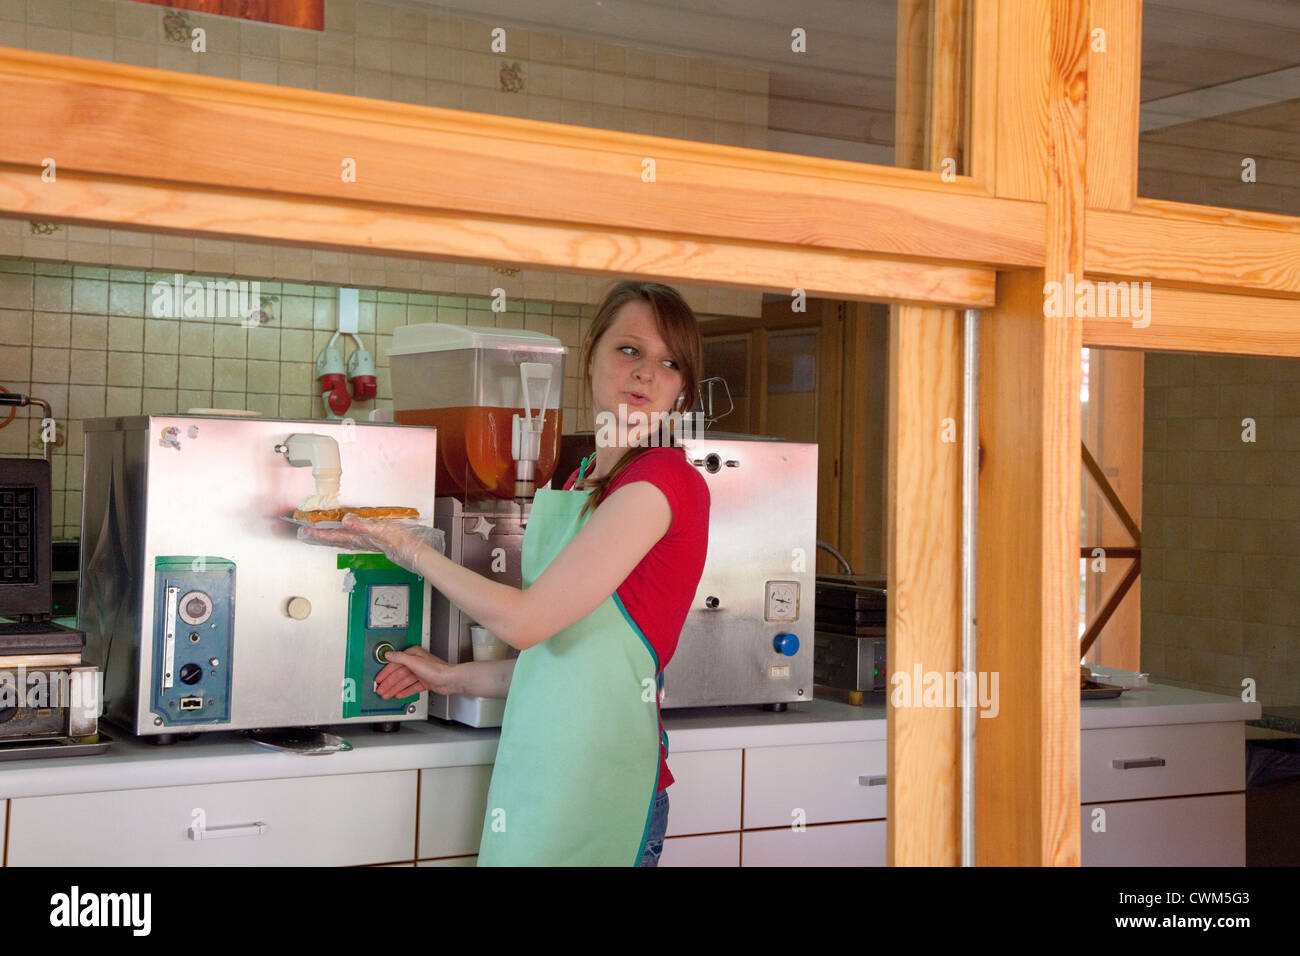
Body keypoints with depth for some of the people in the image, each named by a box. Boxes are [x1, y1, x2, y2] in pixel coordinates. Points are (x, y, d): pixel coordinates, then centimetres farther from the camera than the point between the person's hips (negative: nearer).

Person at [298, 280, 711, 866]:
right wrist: (456, 678, 24)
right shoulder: (582, 479, 13)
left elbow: (524, 619, -13)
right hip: (538, 763, 8)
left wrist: (411, 551, -1)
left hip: (597, 779, -8)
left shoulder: (663, 480, -14)